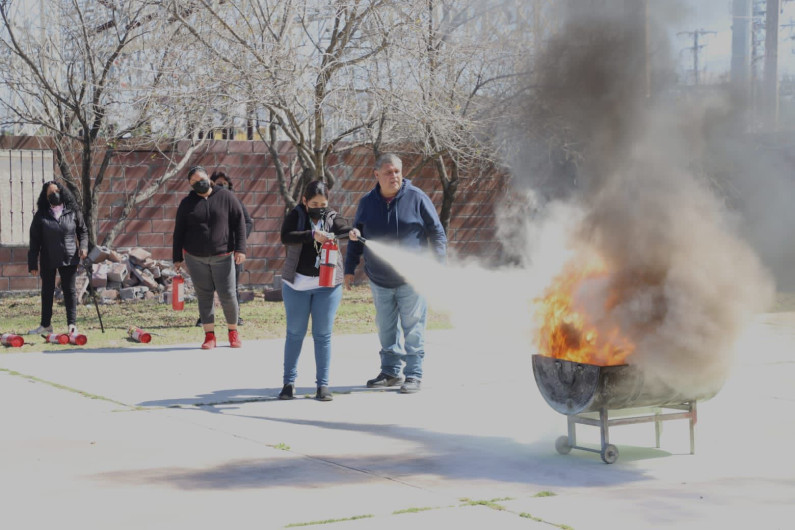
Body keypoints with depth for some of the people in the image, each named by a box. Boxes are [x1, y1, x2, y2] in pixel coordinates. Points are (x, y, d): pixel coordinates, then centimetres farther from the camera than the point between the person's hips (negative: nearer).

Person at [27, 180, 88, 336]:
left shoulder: (73, 212, 0)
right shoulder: (41, 215, -2)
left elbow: (83, 231, 10)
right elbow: (34, 240, -1)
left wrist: (83, 246, -9)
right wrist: (32, 263, -4)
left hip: (69, 259, -1)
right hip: (48, 260, 1)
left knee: (70, 290, 1)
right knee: (47, 291, 11)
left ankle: (72, 325, 6)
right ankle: (45, 325, 22)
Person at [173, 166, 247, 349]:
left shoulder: (226, 197, 1)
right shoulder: (187, 204, 6)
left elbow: (239, 223, 0)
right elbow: (179, 232, 10)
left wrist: (240, 248, -10)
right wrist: (177, 258, 6)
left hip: (222, 256, -2)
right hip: (195, 257, 2)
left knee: (228, 295, -3)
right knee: (204, 295, 3)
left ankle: (233, 332, 16)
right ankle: (209, 336, 8)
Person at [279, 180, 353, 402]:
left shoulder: (332, 218, 2)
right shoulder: (295, 216, -1)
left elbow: (343, 228, -18)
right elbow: (286, 237, -20)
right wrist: (313, 235, -33)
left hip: (327, 284, 1)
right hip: (297, 284, 0)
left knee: (323, 334, 3)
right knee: (295, 333, 6)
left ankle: (323, 384, 7)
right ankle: (289, 382, 14)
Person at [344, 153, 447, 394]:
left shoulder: (416, 198, -4)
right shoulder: (367, 202, 5)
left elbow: (437, 233, -1)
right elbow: (356, 238, 15)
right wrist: (349, 269, 12)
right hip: (380, 281, 4)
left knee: (413, 328, -1)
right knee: (386, 328, 11)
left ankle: (414, 375, 6)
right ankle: (390, 372, 24)